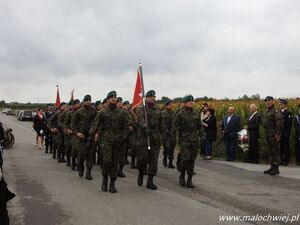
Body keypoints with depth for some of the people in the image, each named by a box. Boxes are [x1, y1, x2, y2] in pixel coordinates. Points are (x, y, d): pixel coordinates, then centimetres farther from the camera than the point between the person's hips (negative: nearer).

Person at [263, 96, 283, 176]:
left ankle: (276, 169, -2)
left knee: (275, 151, -5)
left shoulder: (276, 111, -12)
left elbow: (280, 123, -19)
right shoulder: (267, 112, 16)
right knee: (271, 151, 12)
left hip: (274, 135, -9)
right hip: (268, 135, 9)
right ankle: (272, 167, 18)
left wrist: (278, 135, -22)